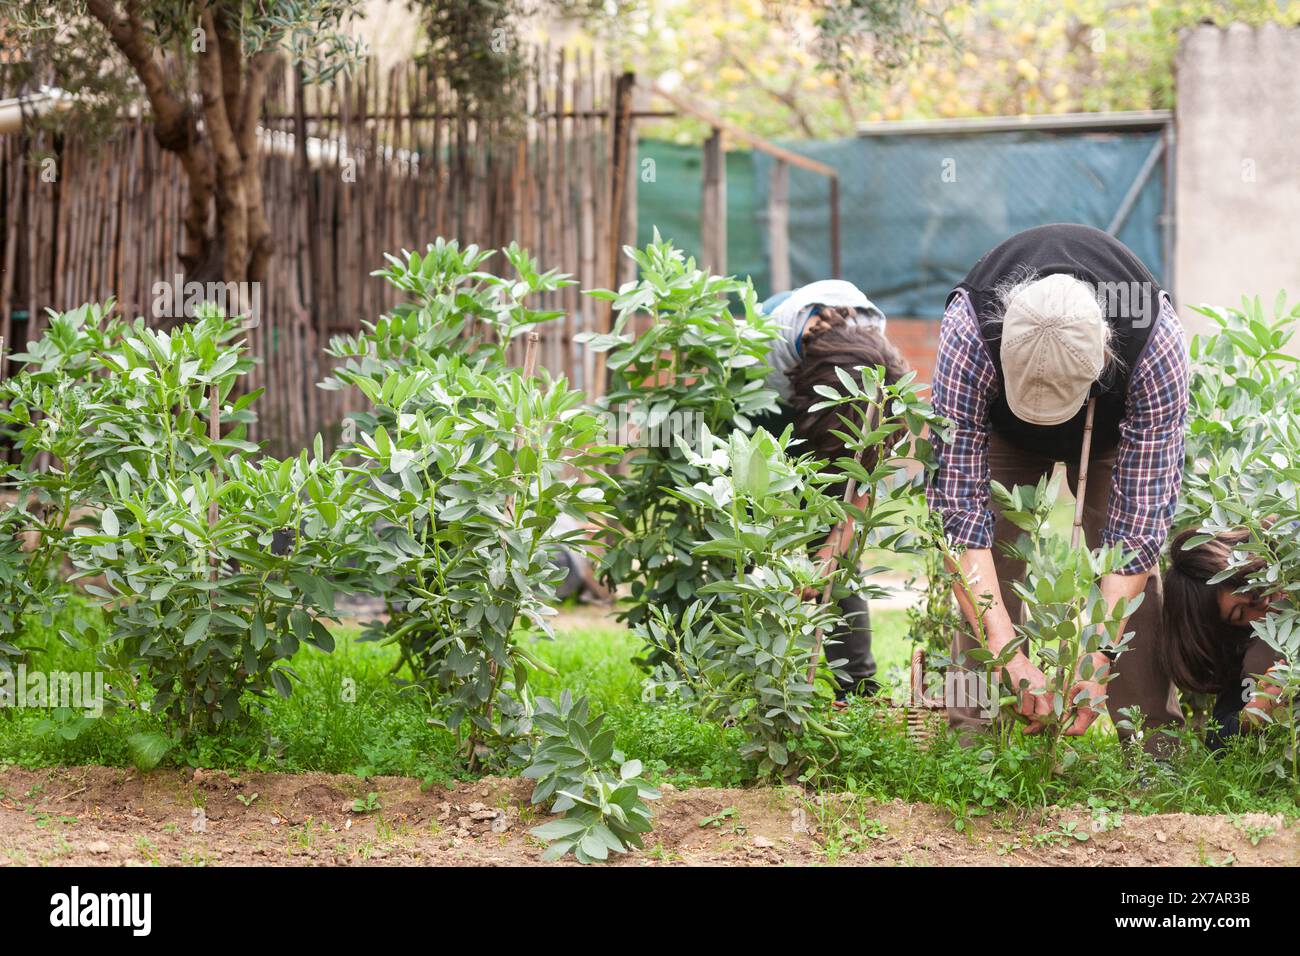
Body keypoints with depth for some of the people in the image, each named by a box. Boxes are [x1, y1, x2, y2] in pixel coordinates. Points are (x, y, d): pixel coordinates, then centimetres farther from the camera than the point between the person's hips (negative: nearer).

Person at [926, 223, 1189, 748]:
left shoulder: (1155, 342, -43)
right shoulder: (967, 332, -43)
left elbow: (1139, 518, -36)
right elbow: (958, 507, -41)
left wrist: (1098, 656, -42)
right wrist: (1009, 654, -48)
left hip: (1115, 420, 0)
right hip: (1001, 423, 0)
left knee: (1129, 557, -15)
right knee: (993, 554, -16)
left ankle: (1153, 739, -9)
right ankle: (973, 737, -12)